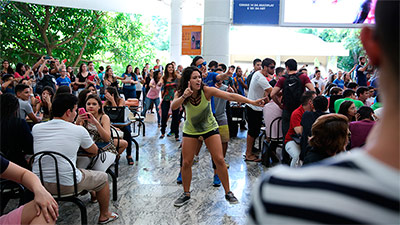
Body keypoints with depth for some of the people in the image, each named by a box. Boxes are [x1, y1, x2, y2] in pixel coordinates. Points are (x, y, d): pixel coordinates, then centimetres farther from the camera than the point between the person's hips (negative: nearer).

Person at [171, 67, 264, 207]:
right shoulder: (180, 93, -16)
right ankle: (186, 194, 20)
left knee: (219, 160, -5)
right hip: (190, 130, 2)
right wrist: (183, 96, -52)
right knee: (186, 163, 0)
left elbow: (230, 96, -31)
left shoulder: (207, 90, -23)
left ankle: (228, 192, 12)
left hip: (209, 127, -1)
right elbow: (173, 107, -34)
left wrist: (252, 102, -38)